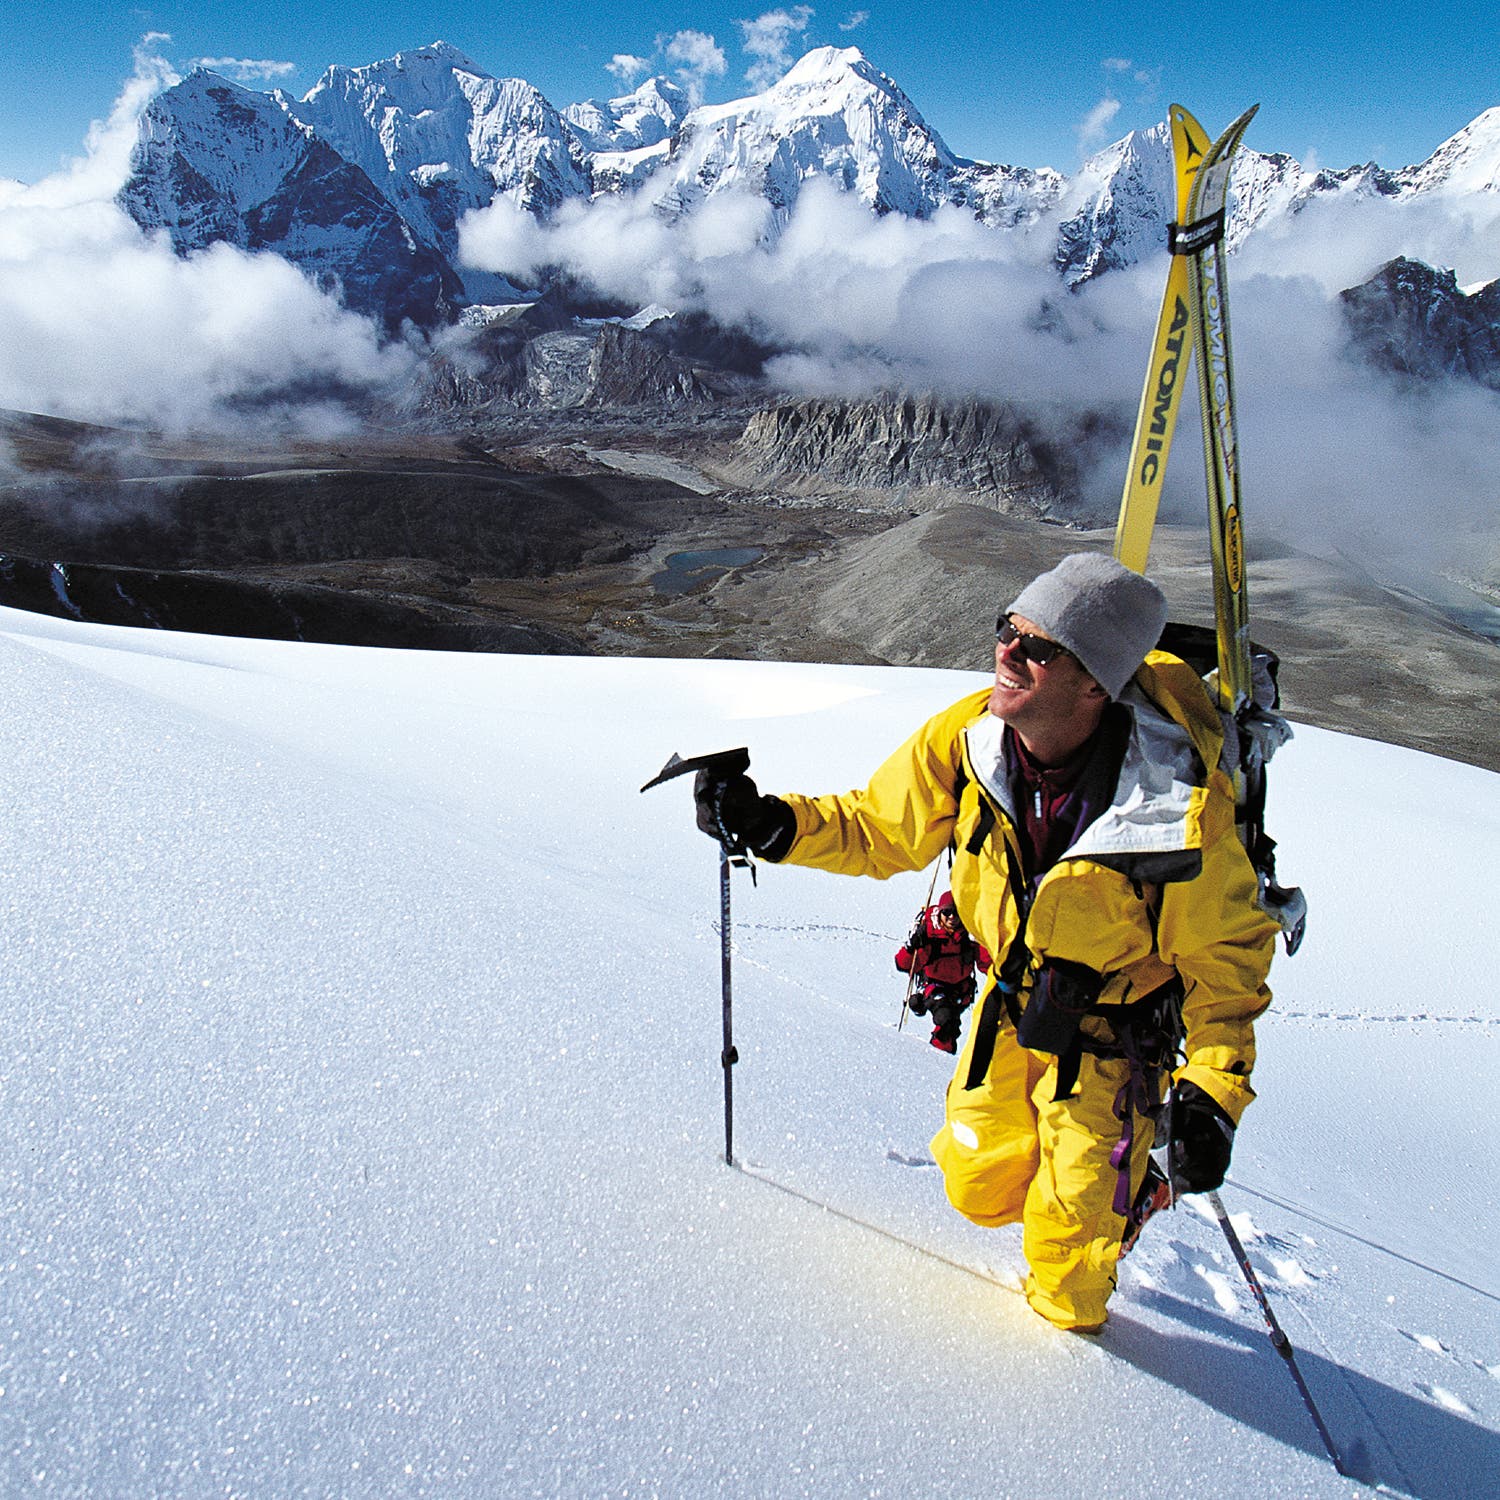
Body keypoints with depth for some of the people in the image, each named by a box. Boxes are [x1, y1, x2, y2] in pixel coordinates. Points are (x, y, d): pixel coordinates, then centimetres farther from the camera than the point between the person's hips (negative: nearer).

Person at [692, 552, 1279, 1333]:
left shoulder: (1182, 809, -32)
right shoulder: (966, 737, -23)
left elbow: (1224, 955, -17)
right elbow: (878, 829, -8)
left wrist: (1211, 1092, -23)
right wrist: (772, 824, -23)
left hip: (1116, 1027, -4)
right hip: (1014, 999, 4)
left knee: (1070, 1222, 5)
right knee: (978, 1188, 15)